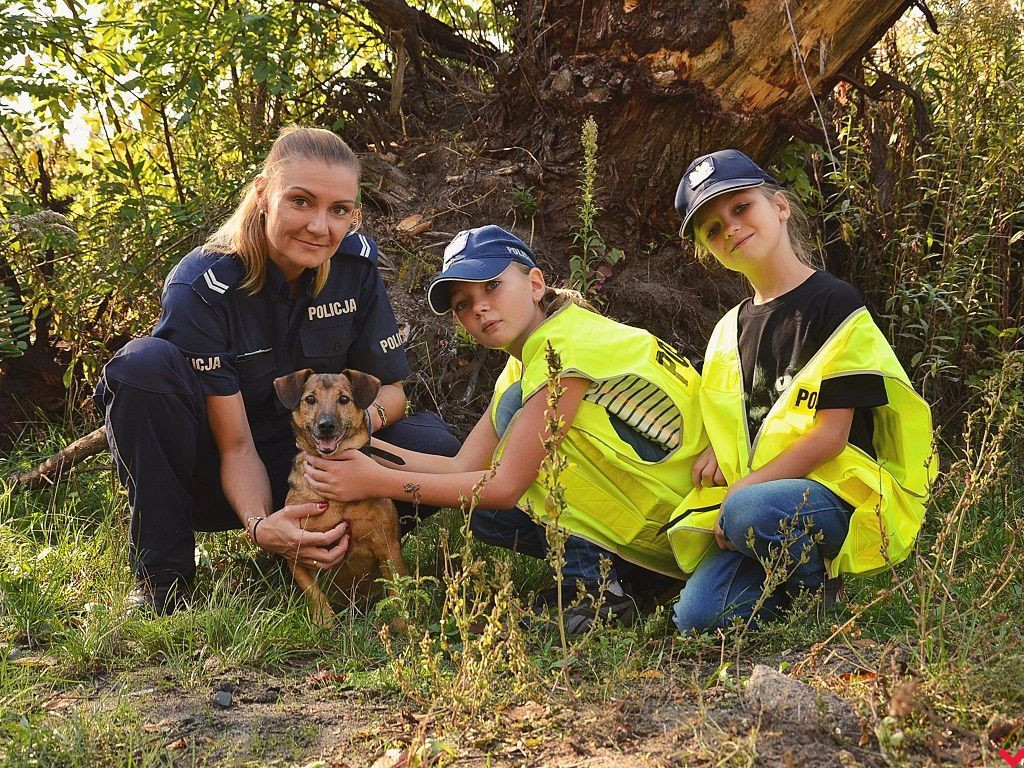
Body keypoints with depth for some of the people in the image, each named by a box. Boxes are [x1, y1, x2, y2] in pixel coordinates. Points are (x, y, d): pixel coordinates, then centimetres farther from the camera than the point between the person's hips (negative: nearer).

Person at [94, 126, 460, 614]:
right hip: (214, 479, -2)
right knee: (143, 365, -32)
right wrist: (260, 525, -42)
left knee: (435, 448, -23)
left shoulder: (356, 263, -12)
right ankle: (162, 575, -20)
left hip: (308, 464, 3)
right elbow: (237, 446, -23)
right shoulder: (200, 288, -23)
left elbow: (390, 388, -5)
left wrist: (365, 415, -29)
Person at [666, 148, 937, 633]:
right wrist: (717, 448, 0)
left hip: (843, 495, -6)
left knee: (751, 512, -39)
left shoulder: (835, 303, -6)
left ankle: (821, 593, -9)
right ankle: (794, 587, 8)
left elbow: (831, 435, -12)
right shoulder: (730, 330, 16)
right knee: (696, 617, -18)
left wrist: (744, 489, -16)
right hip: (750, 492, 6)